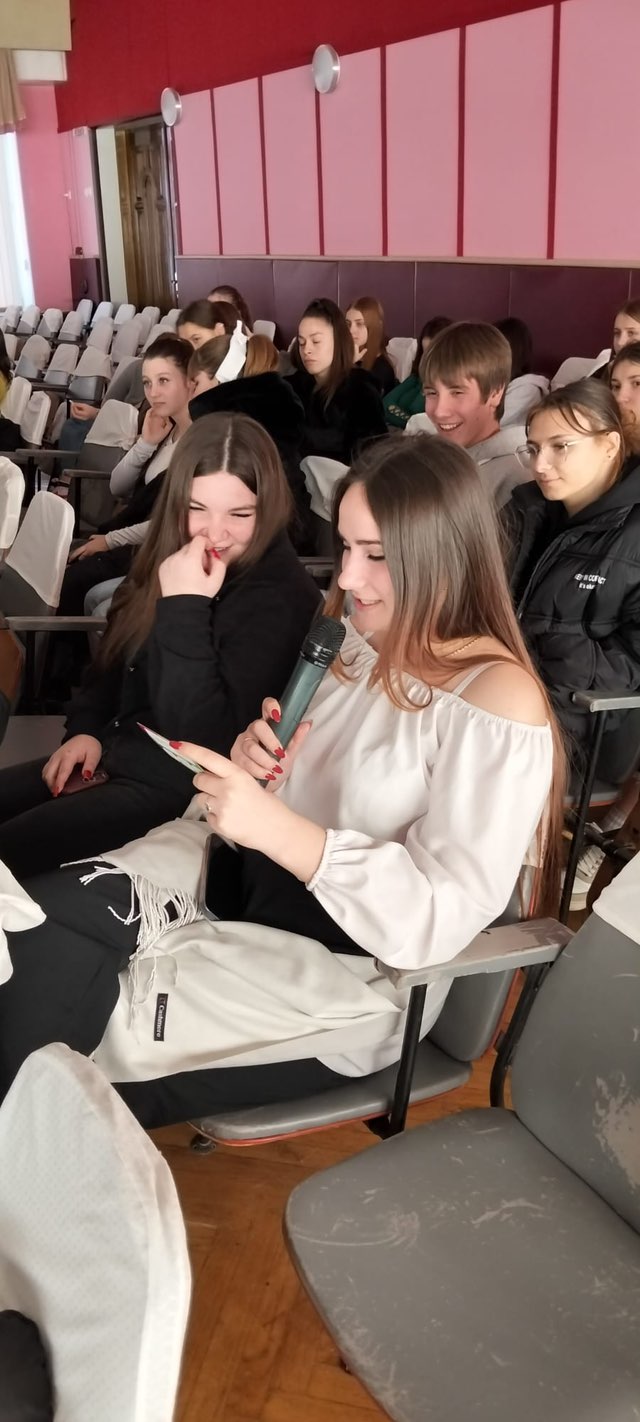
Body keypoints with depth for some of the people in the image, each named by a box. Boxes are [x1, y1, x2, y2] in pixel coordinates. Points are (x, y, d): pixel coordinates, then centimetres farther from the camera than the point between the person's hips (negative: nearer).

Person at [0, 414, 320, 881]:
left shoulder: (281, 598, -19)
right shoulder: (172, 562, 4)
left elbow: (209, 743, -26)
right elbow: (114, 660, 19)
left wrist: (186, 609, -29)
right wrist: (86, 729, 1)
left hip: (182, 790, -8)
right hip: (115, 756, 8)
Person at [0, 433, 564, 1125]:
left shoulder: (500, 699, -18)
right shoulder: (361, 636, 5)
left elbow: (441, 917, -22)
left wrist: (275, 828, -30)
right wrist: (262, 759, -9)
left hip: (352, 969, -6)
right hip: (253, 871, 7)